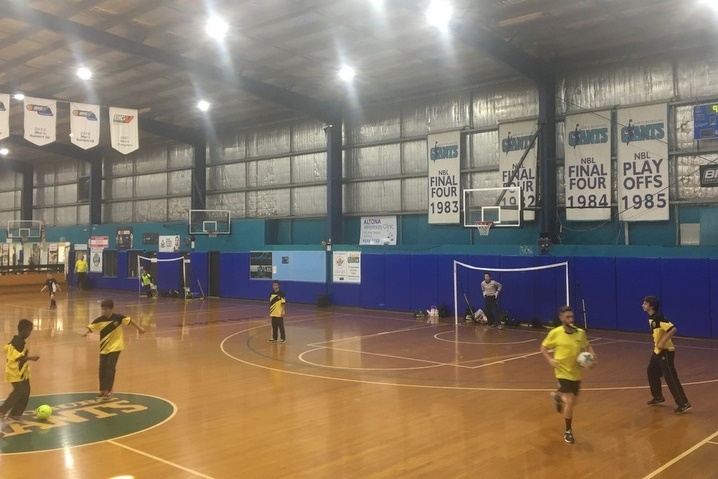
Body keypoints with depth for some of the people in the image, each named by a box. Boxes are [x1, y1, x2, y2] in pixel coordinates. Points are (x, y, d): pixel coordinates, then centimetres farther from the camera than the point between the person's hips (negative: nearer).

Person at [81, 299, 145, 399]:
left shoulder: (118, 317, -13)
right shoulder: (100, 320, -7)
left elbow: (129, 321, -3)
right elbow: (91, 327, -11)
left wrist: (139, 328, -1)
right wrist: (86, 333, -32)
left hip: (115, 347, -4)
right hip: (104, 348, 4)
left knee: (110, 368, -7)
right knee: (102, 369, 7)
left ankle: (108, 390, 4)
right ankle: (102, 390, 21)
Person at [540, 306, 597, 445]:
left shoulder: (580, 333, -4)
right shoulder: (555, 333, -13)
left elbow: (587, 346, 12)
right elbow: (543, 348, -1)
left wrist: (593, 356, -8)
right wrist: (550, 359, -18)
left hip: (576, 372, 5)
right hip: (563, 372, -5)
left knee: (572, 401, 17)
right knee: (570, 401, -14)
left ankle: (558, 396, 54)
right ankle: (568, 431, 7)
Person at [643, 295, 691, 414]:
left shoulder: (658, 317, -23)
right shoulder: (651, 318, 7)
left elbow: (673, 329, -30)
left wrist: (662, 343, -29)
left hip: (665, 351, -10)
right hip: (657, 351, 10)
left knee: (670, 377, -8)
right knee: (651, 372, 19)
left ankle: (684, 404, -4)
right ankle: (658, 397, 35)